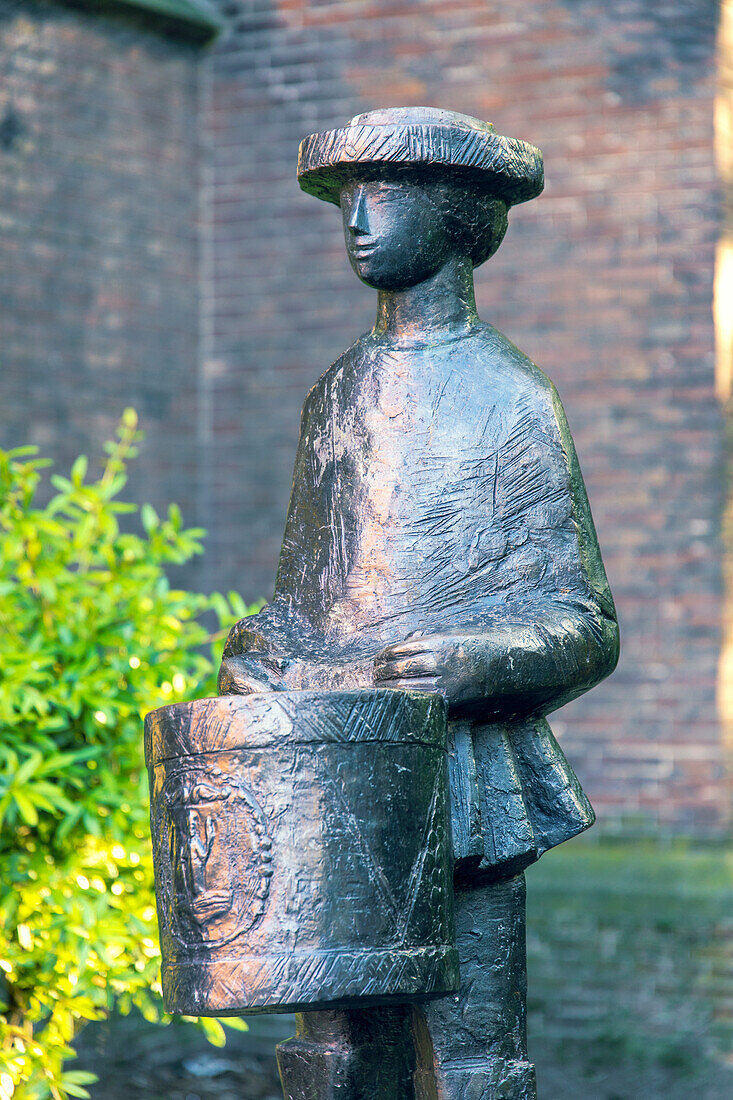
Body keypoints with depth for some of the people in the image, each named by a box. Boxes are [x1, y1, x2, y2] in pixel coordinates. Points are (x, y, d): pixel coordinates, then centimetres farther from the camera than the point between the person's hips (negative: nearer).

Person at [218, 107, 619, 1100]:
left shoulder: (508, 398, -3)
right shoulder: (338, 394, 15)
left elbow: (586, 626, -4)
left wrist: (483, 661, -23)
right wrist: (261, 647, 5)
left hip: (462, 777, -5)